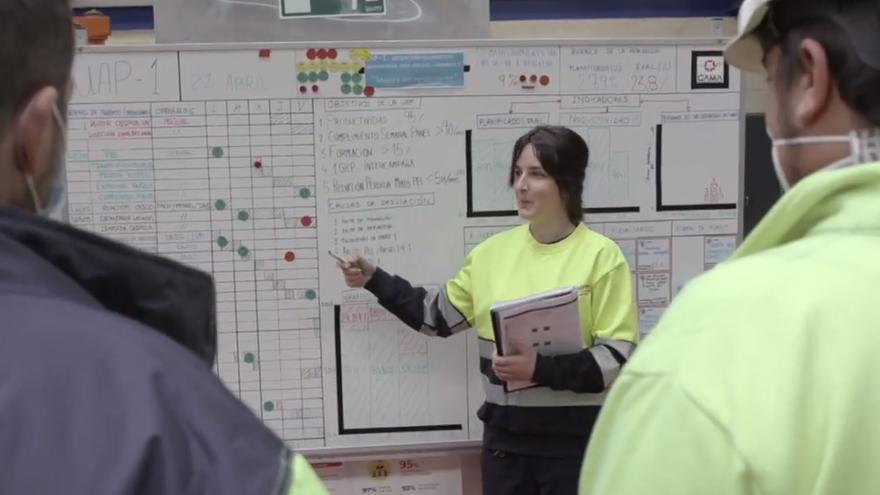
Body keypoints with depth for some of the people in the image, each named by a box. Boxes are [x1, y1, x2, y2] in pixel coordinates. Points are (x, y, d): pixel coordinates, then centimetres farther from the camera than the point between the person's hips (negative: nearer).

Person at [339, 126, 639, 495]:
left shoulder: (601, 256, -8)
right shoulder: (493, 251, 5)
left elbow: (618, 356, -12)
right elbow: (439, 315, 15)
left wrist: (541, 369, -23)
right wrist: (374, 280, 9)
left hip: (575, 439, -4)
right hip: (505, 436, 4)